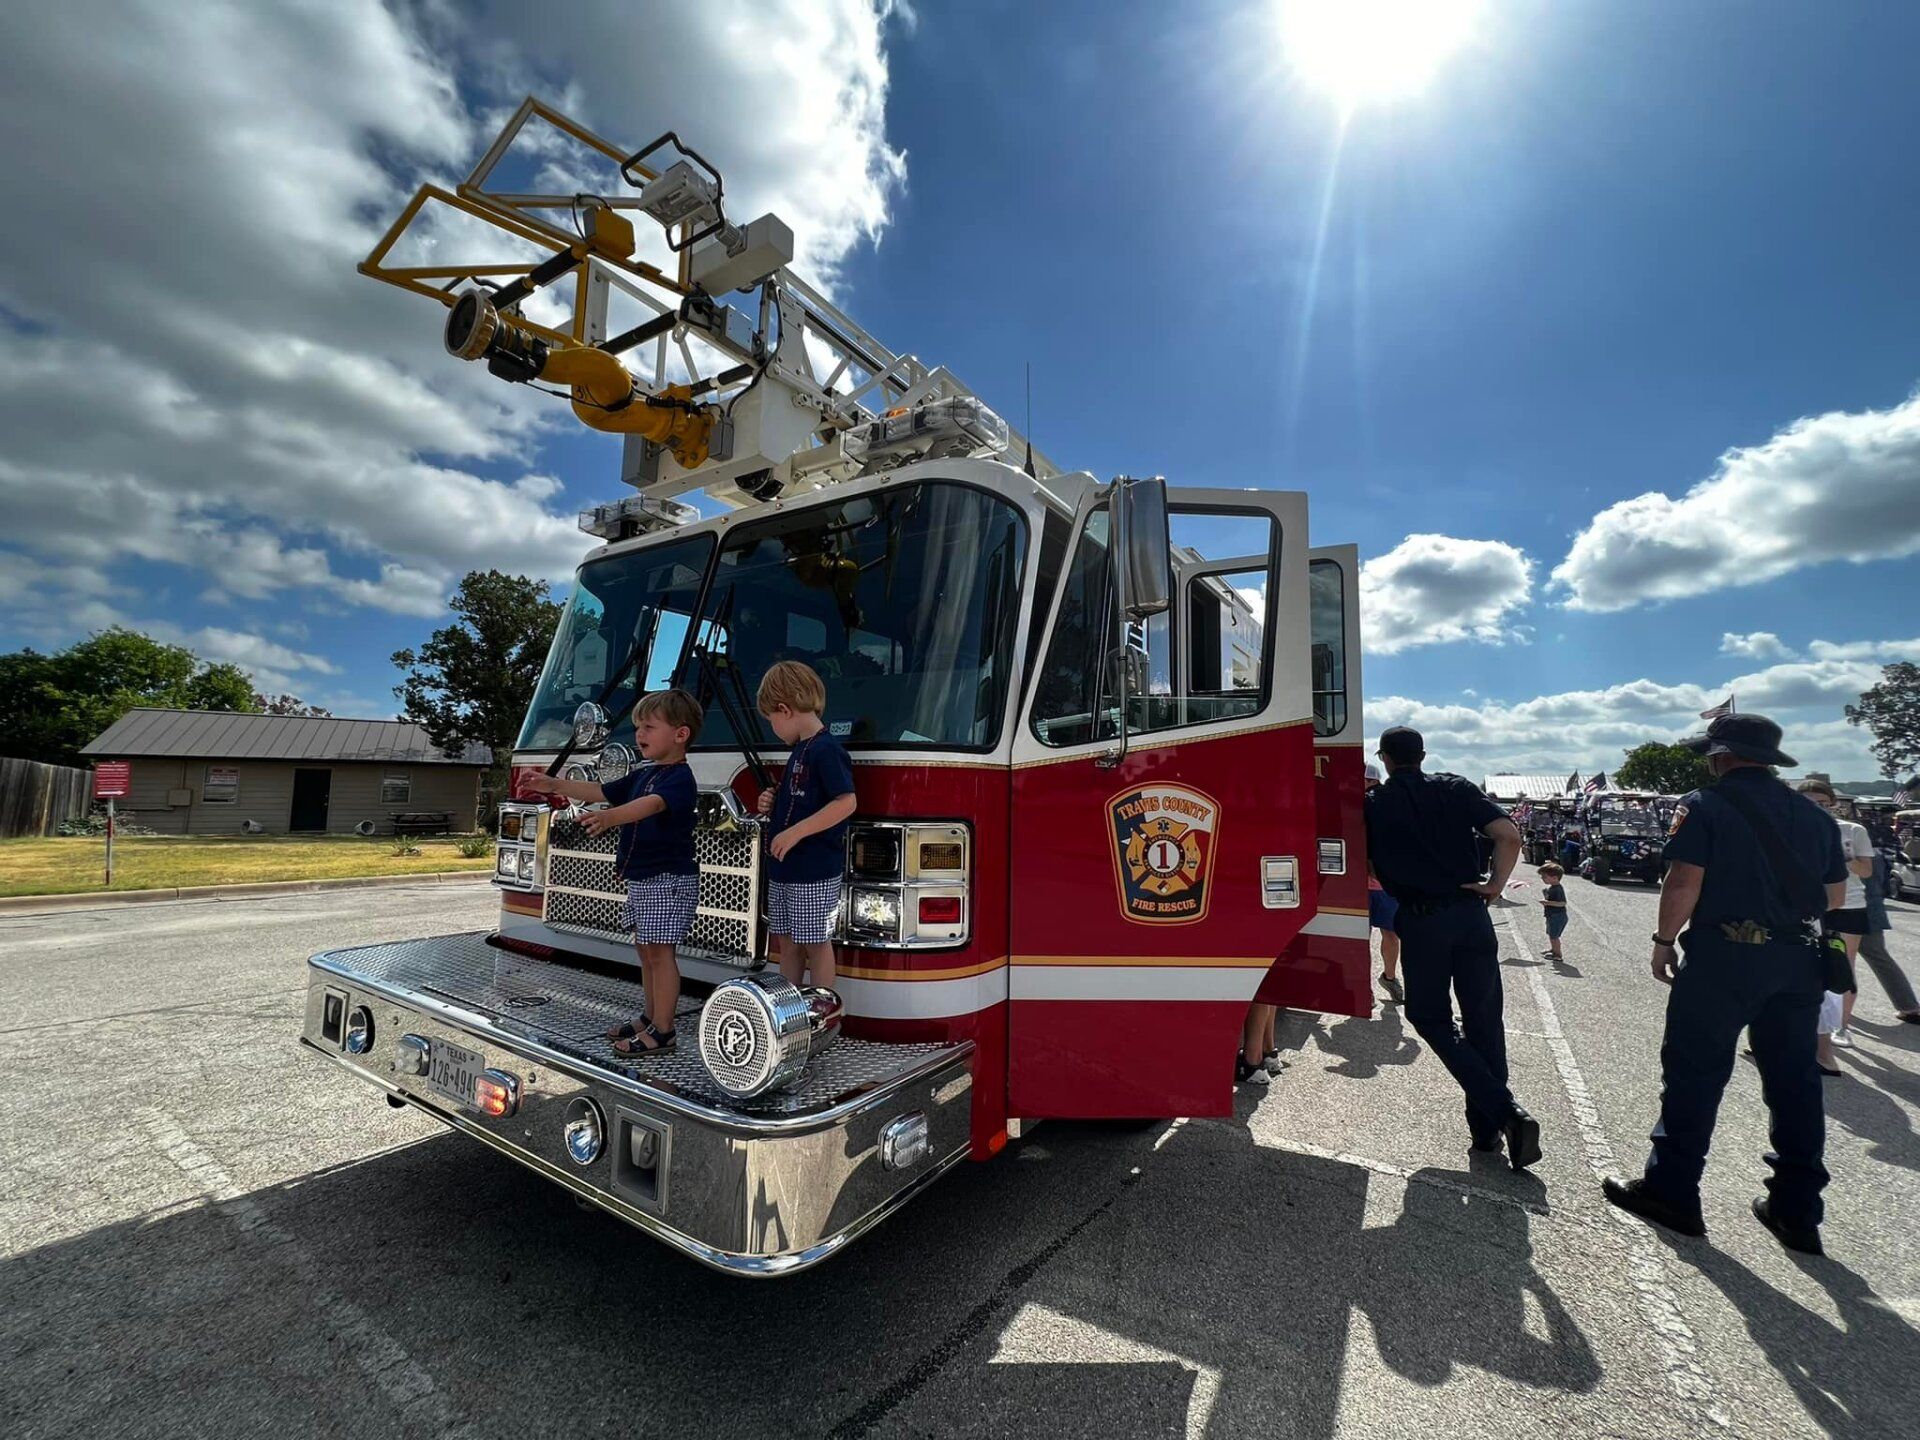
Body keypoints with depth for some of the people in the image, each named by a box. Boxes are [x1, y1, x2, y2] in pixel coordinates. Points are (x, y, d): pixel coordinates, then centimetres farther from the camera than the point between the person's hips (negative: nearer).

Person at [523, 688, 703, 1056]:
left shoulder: (680, 778, -18)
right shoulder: (643, 774, 13)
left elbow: (652, 804, -37)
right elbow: (601, 791, 22)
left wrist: (610, 817, -53)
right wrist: (557, 785, 15)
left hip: (669, 880, -10)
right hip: (640, 878, 10)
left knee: (661, 952, -5)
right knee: (647, 950, 17)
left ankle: (663, 1031, 3)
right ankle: (651, 1018, 29)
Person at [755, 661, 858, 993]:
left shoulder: (826, 749, -17)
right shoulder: (799, 750, 13)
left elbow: (846, 803, -25)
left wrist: (795, 832, -25)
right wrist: (773, 804, 4)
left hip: (815, 870, -9)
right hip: (784, 868, 10)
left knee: (816, 942, 2)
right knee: (786, 941, 16)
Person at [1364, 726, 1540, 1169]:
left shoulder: (1373, 805, 1)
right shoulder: (1455, 789, 5)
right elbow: (1509, 835, -6)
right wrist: (1495, 883, 3)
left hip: (1419, 921, -2)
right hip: (1470, 913, 3)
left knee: (1431, 1018, 12)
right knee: (1484, 1019, 14)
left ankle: (1503, 1110, -4)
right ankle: (1487, 1127, 21)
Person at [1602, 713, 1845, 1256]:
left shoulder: (1704, 805, -9)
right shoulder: (1813, 814, 11)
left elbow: (1684, 882, -15)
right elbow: (1835, 895, 15)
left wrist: (1664, 940, -5)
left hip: (1722, 955, -6)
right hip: (1797, 960, 6)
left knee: (1694, 1073, 2)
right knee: (1794, 1081, 13)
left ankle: (1672, 1192, 10)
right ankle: (1797, 1211, 22)